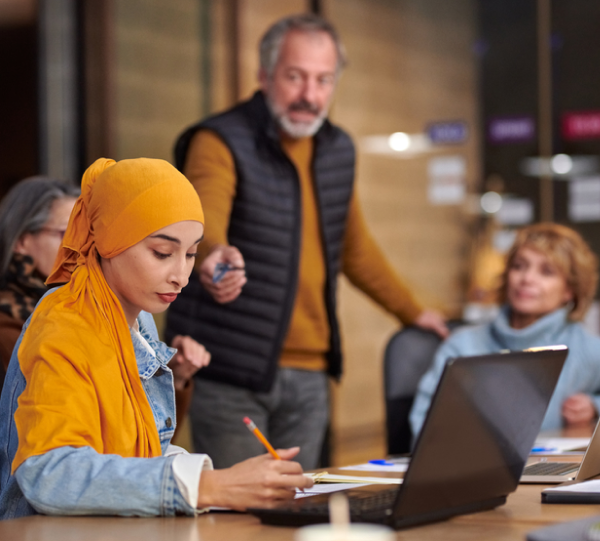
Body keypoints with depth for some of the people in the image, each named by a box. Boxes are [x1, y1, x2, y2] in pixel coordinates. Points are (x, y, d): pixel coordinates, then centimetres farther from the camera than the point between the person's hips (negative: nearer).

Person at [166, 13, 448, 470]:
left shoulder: (338, 150, 11)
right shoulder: (219, 143, -10)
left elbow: (355, 247, 25)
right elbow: (203, 214, -31)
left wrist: (413, 312, 31)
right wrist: (216, 253, -54)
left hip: (308, 377, 6)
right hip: (231, 375, -6)